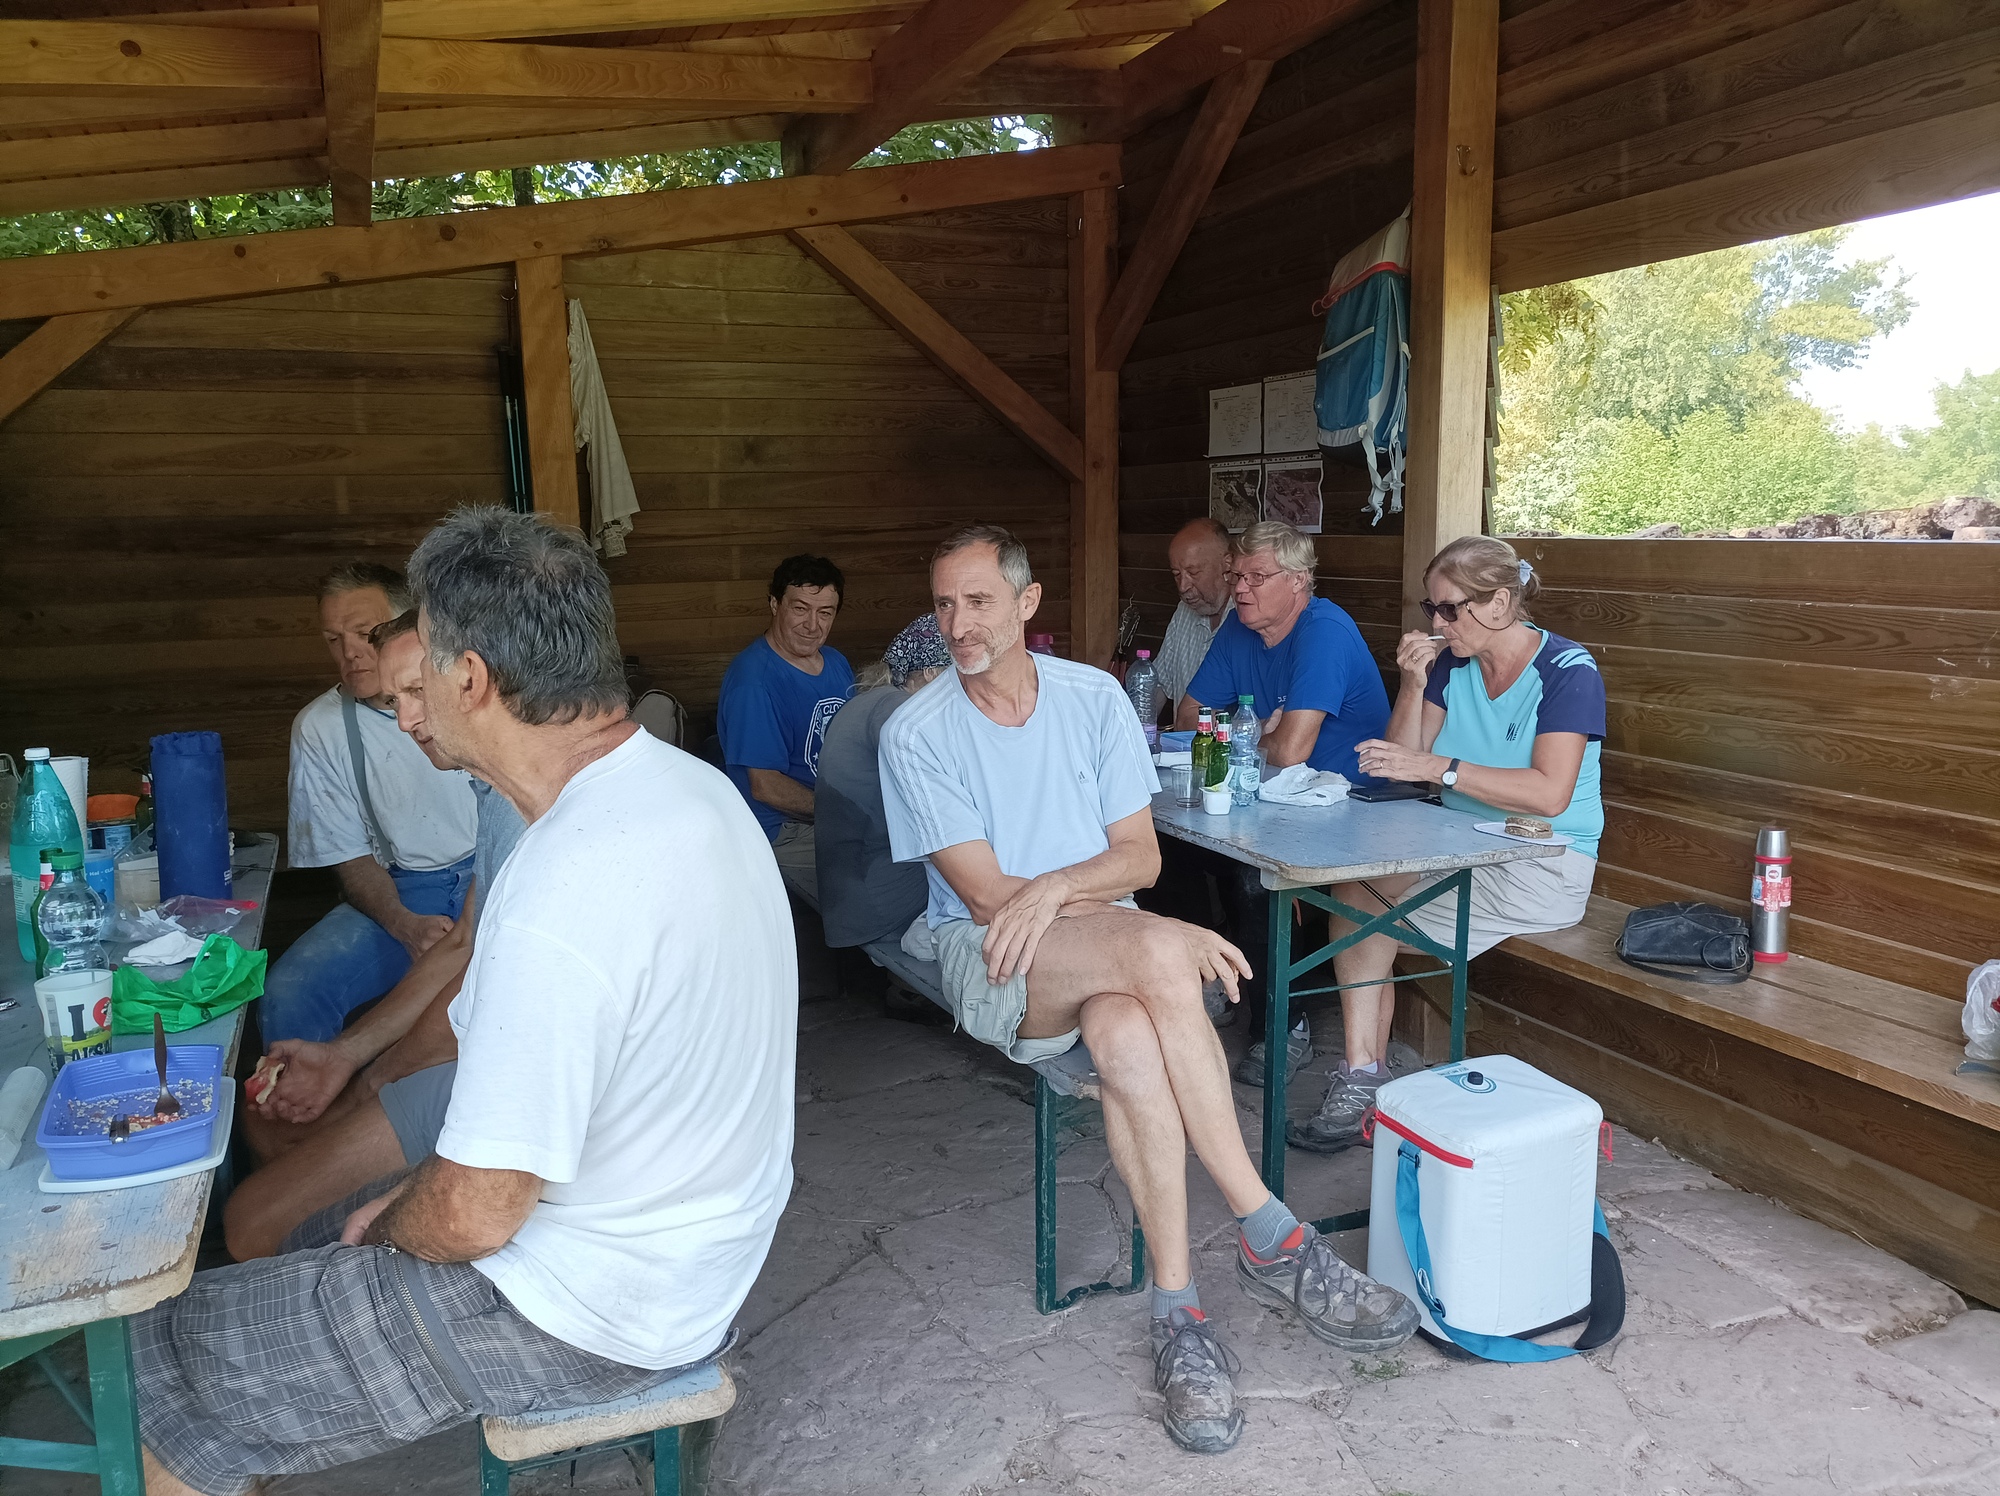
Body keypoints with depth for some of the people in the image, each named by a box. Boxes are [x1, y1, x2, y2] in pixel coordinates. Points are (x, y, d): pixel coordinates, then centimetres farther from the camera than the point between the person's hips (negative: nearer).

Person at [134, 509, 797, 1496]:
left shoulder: (561, 901, -33)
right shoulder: (688, 785, -1)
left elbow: (475, 1215, -25)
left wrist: (390, 1220, -2)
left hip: (590, 1310, -9)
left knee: (159, 1364, 3)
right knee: (318, 1241, 27)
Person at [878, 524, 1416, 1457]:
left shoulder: (1093, 697, 5)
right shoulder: (916, 733, -5)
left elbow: (1139, 855, 4)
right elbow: (986, 896, -12)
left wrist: (1052, 886, -20)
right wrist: (1170, 935, -19)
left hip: (1106, 946, 3)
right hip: (986, 957, -3)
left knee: (1128, 1038, -36)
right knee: (1155, 951, -35)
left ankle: (1177, 1315, -23)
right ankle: (1269, 1236, -26)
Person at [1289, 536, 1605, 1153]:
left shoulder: (1567, 671, -10)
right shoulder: (1452, 664, 8)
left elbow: (1550, 794, -23)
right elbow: (1405, 766, 5)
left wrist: (1439, 767, -25)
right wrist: (1413, 686, -8)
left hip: (1544, 867, -6)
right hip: (1463, 851, 7)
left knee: (1358, 897, -19)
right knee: (1354, 886, -18)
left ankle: (1363, 1080, -5)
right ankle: (1365, 1079, -14)